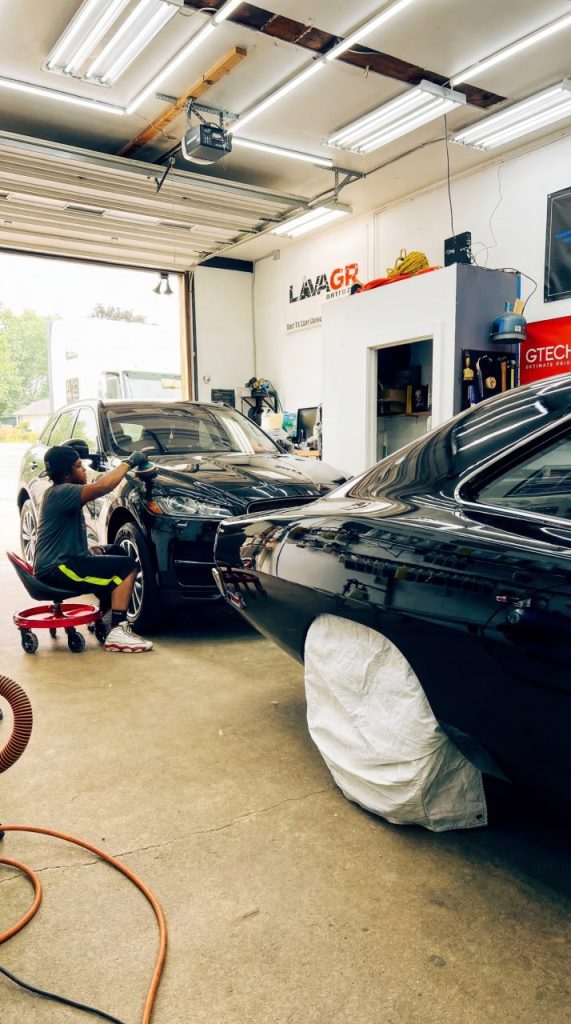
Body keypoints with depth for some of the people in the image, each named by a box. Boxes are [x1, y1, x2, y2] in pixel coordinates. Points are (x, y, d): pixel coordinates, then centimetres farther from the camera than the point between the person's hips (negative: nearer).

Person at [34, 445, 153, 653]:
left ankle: (103, 616, 22)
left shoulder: (62, 493, 13)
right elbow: (102, 487, -31)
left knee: (116, 552, 22)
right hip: (56, 568, -11)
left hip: (62, 560, 11)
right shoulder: (61, 493, -19)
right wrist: (129, 462, -19)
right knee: (127, 567, -14)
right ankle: (117, 632, -16)